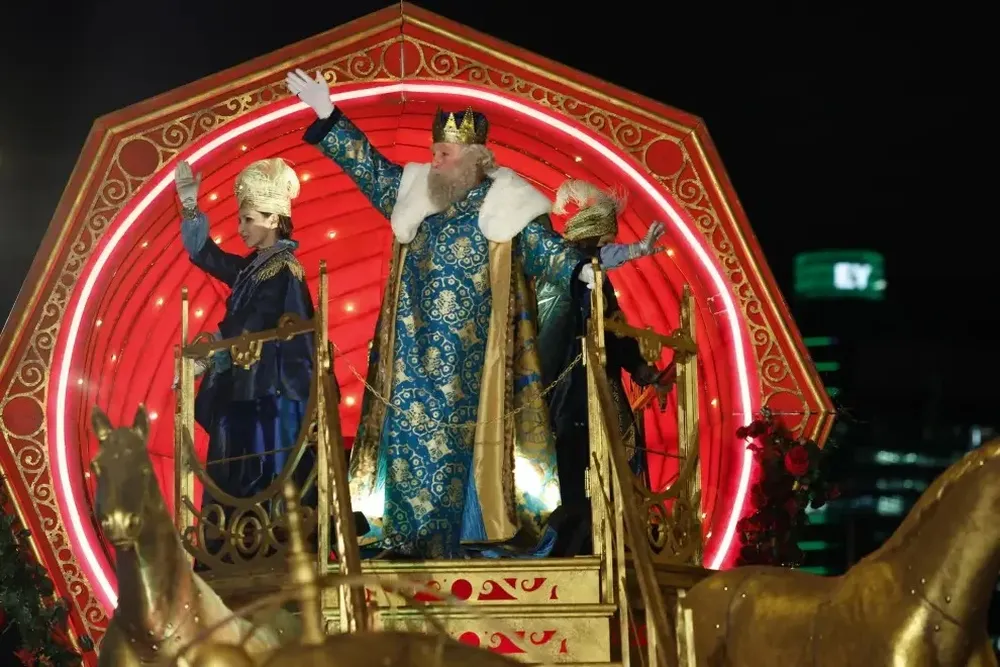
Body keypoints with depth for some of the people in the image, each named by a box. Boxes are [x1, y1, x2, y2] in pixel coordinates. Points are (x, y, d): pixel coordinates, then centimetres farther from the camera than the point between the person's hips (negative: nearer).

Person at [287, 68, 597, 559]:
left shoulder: (505, 204, -5)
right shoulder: (415, 188, 9)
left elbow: (543, 248, -9)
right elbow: (368, 166, 16)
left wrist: (581, 269, -28)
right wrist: (328, 117, 12)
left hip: (468, 355, -5)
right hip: (416, 348, 5)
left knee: (454, 438, -3)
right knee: (410, 433, 5)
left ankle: (449, 538, 4)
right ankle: (408, 535, 13)